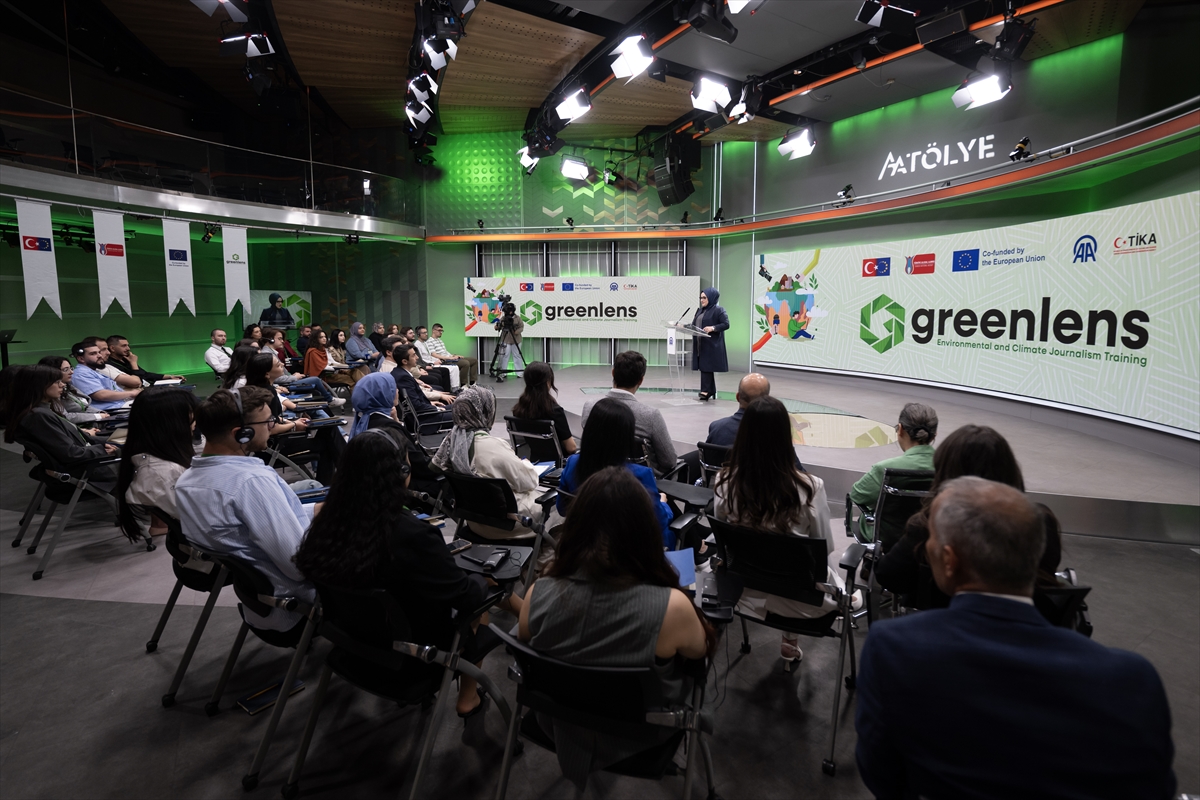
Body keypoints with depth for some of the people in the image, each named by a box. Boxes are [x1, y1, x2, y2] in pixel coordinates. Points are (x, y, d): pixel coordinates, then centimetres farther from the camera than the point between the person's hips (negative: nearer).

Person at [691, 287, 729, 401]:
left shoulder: (719, 310, -6)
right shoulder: (700, 310, 19)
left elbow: (726, 324, -11)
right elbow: (694, 324, 19)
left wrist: (713, 328, -24)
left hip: (711, 345, -8)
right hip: (700, 344, 8)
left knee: (706, 367, -11)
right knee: (704, 367, 8)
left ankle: (706, 391, -7)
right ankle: (711, 392, 15)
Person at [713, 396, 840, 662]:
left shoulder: (724, 482, -19)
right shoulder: (809, 488, -28)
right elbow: (825, 549, -11)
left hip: (744, 589, 4)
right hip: (798, 598, -3)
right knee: (847, 592, 31)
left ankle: (791, 639, 33)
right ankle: (790, 639, 29)